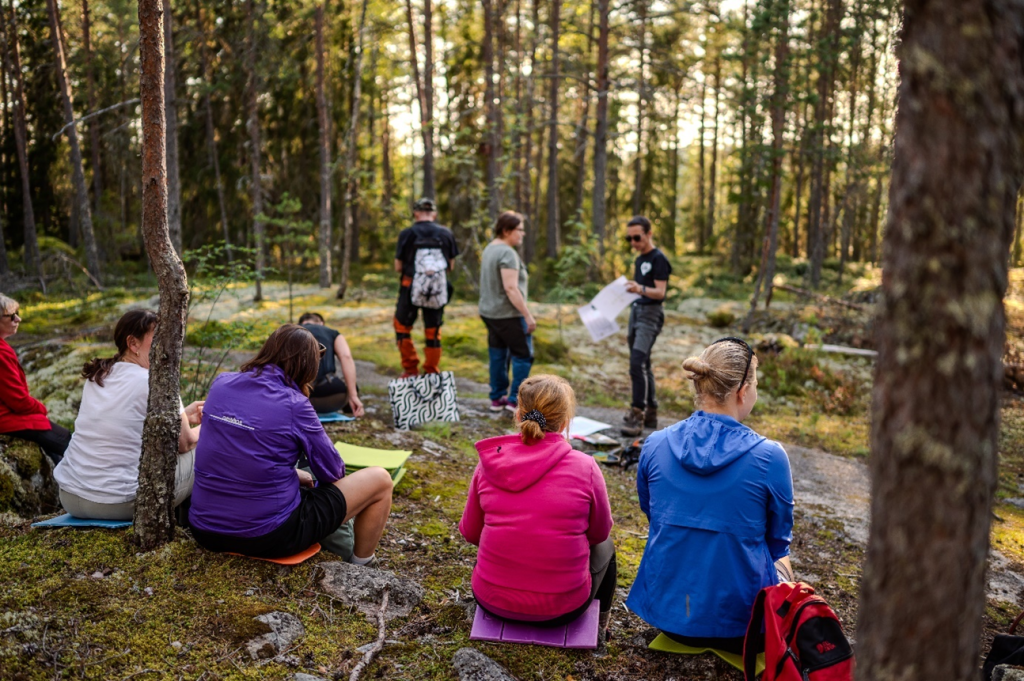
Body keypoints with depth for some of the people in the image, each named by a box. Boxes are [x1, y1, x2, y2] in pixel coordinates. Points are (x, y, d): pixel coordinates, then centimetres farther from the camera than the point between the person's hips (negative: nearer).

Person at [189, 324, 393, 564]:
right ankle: (361, 567, 30)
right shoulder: (294, 404, -15)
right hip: (267, 538, -7)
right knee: (380, 480, 9)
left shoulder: (220, 384, 1)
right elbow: (332, 471, -5)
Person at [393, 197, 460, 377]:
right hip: (438, 291, 2)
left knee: (402, 326, 14)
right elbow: (450, 265, 7)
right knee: (433, 332, 12)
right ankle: (431, 373, 17)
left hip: (411, 288, -2)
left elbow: (398, 267, -3)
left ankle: (410, 369, 11)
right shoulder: (446, 233, 1)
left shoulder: (407, 234, -6)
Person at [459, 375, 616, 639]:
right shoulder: (584, 467, -15)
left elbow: (471, 532, 4)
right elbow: (599, 532, 1)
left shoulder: (489, 462, -8)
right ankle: (598, 627, 49)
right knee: (604, 546, 29)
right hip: (561, 608, -2)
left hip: (492, 600, 2)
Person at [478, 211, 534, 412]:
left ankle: (497, 398, 20)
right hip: (508, 314, -9)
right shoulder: (507, 253, -17)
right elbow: (510, 288, -23)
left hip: (489, 312, 9)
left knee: (498, 355, 14)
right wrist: (528, 315, -20)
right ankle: (515, 399, 1)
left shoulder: (490, 249, 12)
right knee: (523, 354, 0)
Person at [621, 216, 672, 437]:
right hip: (636, 311, 9)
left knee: (637, 364, -18)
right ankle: (651, 413, 17)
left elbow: (660, 292, -16)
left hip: (650, 313, -9)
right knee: (642, 366, 10)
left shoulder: (658, 259, -8)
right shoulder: (639, 260, 18)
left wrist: (640, 289, -36)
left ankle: (637, 416, -18)